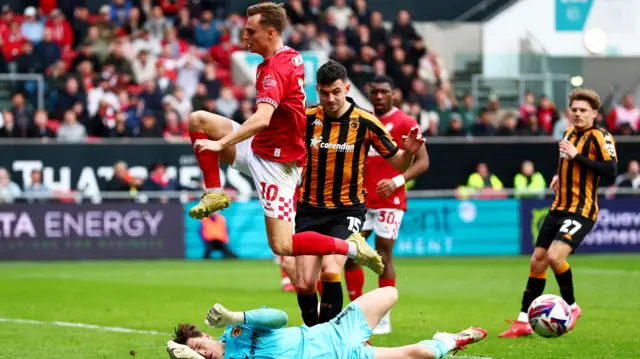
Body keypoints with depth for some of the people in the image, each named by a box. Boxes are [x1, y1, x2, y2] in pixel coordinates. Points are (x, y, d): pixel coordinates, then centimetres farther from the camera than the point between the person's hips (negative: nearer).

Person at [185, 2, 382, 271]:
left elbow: (262, 119, -36)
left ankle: (351, 247, -1)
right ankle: (214, 193, 1)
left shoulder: (275, 69, -22)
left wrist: (220, 143, -39)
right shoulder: (291, 57, 6)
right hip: (258, 148, 10)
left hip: (274, 162, -10)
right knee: (198, 120, 0)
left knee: (282, 246, -12)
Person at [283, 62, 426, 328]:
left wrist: (409, 152, -22)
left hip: (347, 210, -2)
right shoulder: (306, 118, -3)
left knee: (330, 271, -24)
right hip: (310, 209, 2)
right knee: (304, 284, -5)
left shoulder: (365, 123, -7)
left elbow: (398, 163, -1)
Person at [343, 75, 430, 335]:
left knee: (383, 256, -6)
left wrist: (397, 181, -22)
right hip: (362, 199, 6)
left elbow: (422, 161, -9)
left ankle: (384, 319, 2)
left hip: (389, 200, -6)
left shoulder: (404, 123, -5)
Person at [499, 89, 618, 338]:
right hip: (559, 207, 8)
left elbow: (611, 170, -25)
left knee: (554, 257, -24)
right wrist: (559, 175, 13)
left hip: (582, 211, -8)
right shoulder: (569, 132, 13)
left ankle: (571, 307, 0)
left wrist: (576, 156, -25)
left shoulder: (600, 137, -12)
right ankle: (523, 322, 14)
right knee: (537, 261, 6)